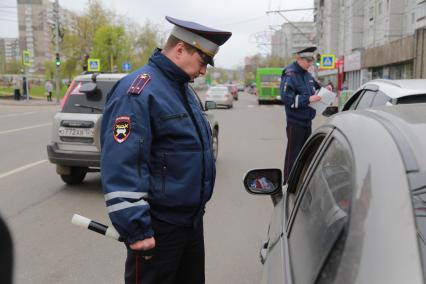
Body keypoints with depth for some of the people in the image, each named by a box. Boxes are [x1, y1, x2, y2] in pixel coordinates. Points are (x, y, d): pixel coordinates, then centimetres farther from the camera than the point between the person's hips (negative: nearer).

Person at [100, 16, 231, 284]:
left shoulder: (182, 89, 11)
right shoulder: (138, 91, -19)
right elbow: (121, 167, -25)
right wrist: (136, 230, -24)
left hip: (192, 220, 9)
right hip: (157, 228, -9)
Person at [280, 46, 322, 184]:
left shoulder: (307, 75, 11)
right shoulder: (290, 75, -13)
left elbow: (315, 87, 28)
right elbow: (287, 99, -21)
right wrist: (308, 99, -23)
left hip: (307, 120, 8)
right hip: (295, 122, -8)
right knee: (294, 152, -3)